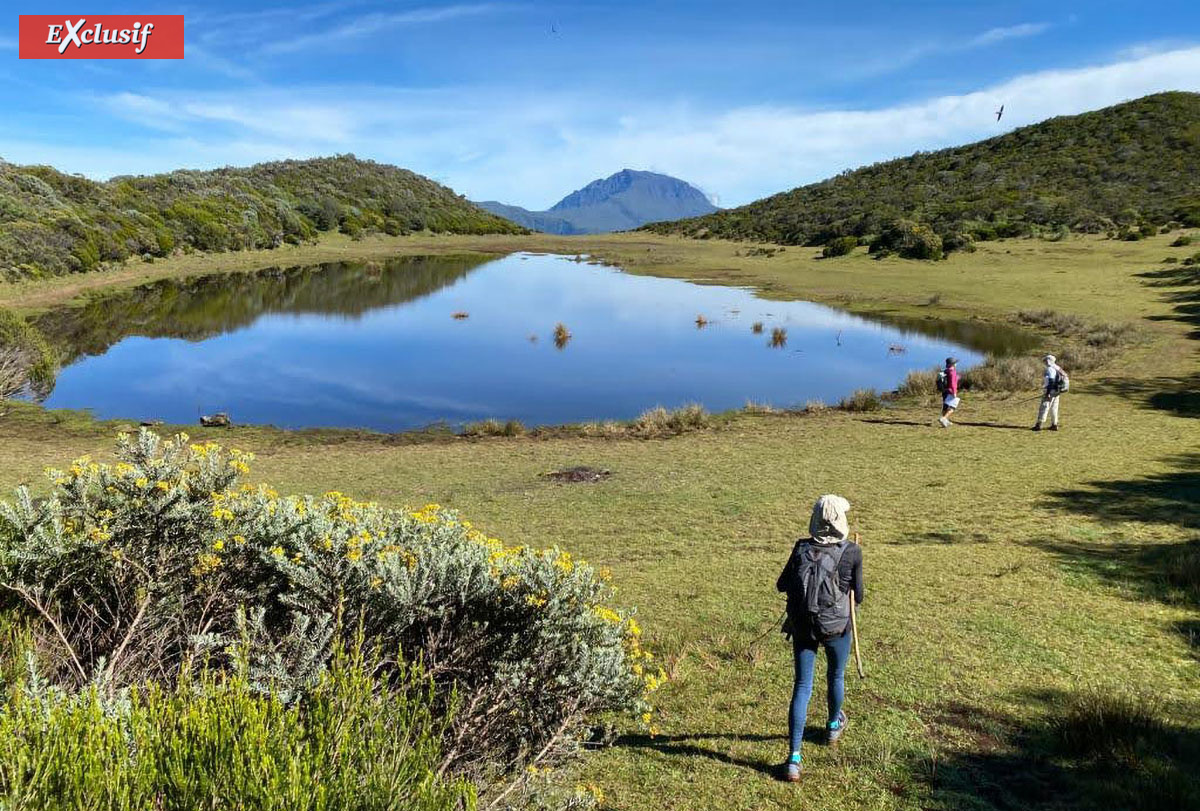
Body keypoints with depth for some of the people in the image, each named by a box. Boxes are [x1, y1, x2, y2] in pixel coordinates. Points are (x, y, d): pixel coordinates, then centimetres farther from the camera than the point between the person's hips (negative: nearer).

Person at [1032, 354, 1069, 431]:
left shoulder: (1050, 369, -16)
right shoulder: (1057, 369, 14)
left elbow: (1050, 382, -21)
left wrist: (1048, 393, -22)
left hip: (1051, 392, -9)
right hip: (1056, 392, 9)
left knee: (1044, 407, -7)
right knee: (1054, 408, 13)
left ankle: (1039, 425, -7)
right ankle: (1054, 425, 16)